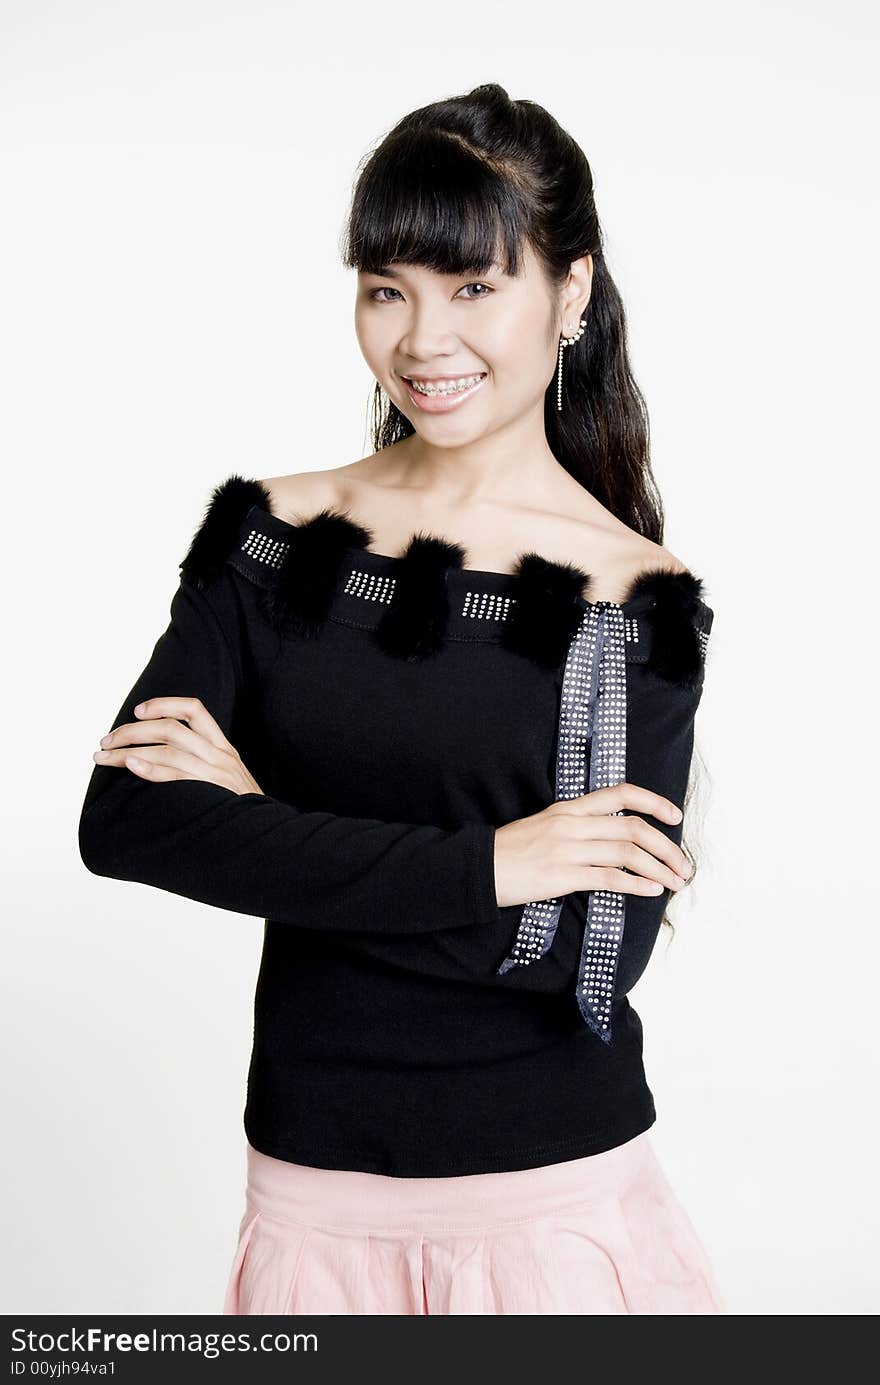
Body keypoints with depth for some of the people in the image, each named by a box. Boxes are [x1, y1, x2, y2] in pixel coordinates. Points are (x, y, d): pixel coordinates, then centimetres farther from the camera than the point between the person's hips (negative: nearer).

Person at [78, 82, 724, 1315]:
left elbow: (598, 953, -17)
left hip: (553, 1210, -2)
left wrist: (267, 831, -17)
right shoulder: (272, 535, -2)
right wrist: (482, 868, -20)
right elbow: (123, 820, -15)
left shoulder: (638, 597, -9)